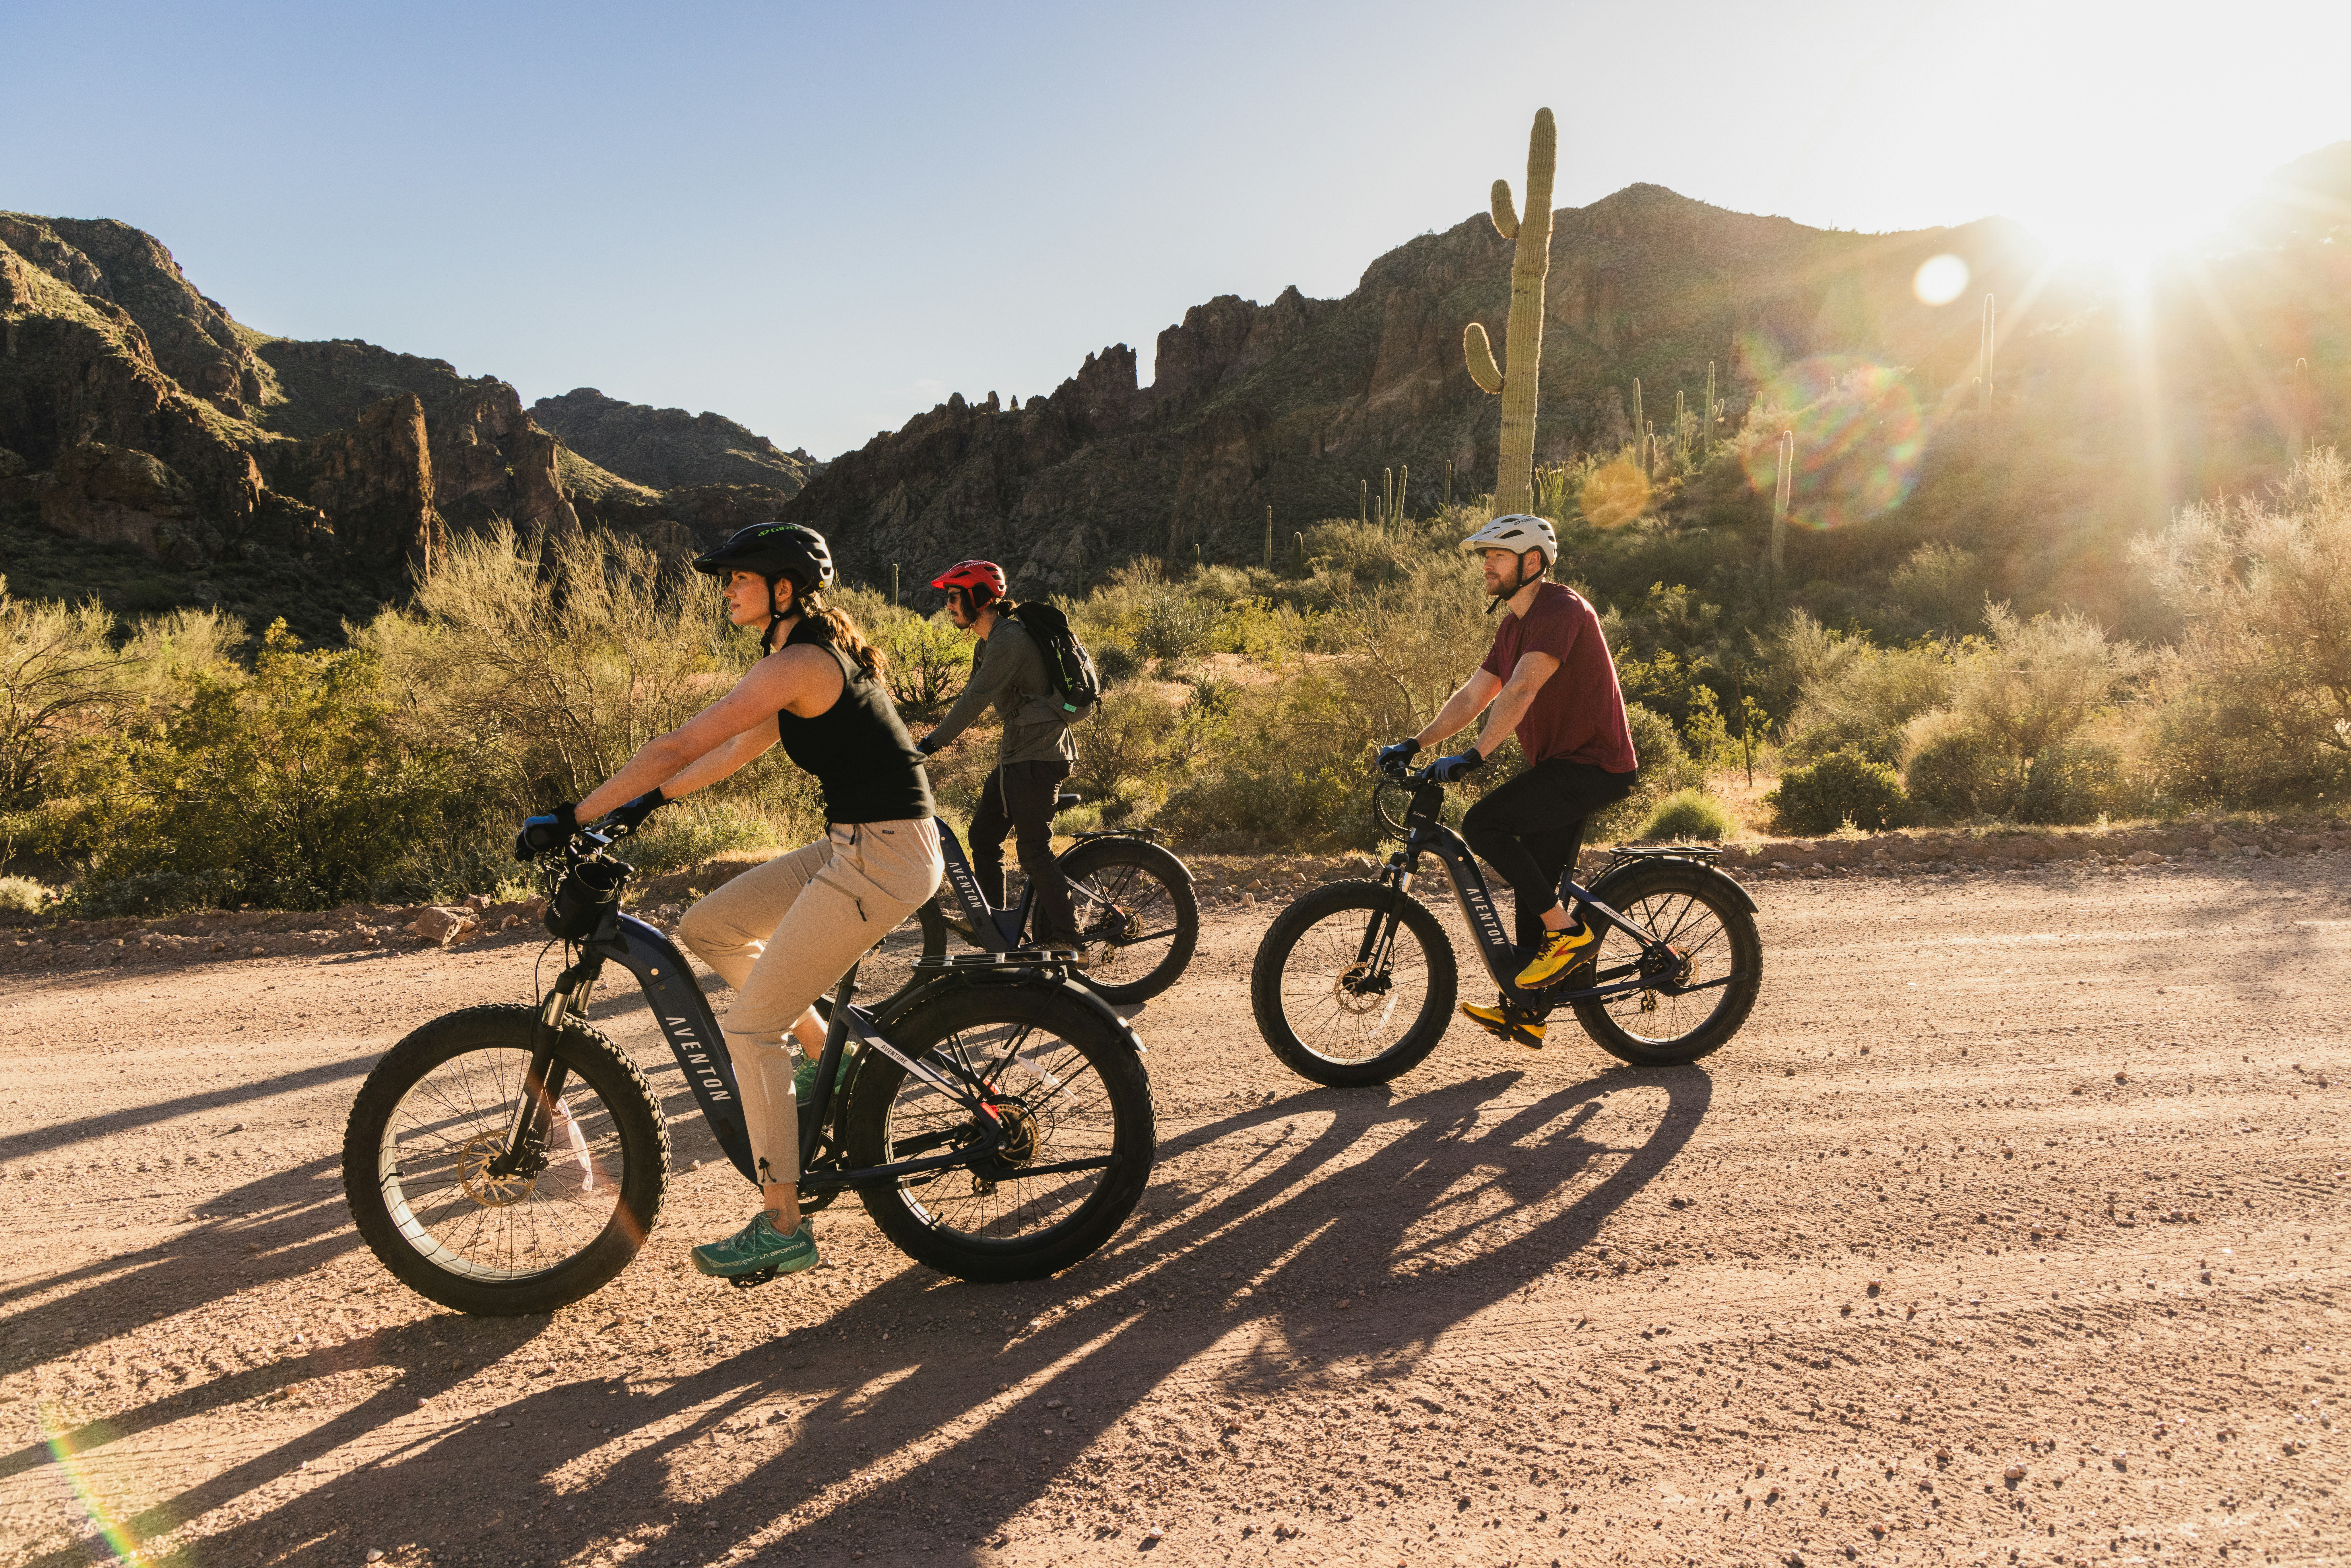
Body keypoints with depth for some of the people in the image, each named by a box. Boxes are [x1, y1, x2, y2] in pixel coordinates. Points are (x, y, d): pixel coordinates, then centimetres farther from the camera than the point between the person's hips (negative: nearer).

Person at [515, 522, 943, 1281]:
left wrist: (571, 819, -13)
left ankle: (782, 1227, 7)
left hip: (882, 857, -9)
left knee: (749, 1027, -3)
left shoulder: (797, 664, -16)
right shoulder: (813, 655, 15)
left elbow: (675, 749, -18)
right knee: (708, 926, 14)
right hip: (856, 845, 9)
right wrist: (647, 802, 21)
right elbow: (741, 748, 23)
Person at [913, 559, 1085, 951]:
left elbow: (976, 700, -24)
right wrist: (930, 738, 12)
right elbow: (971, 697, 18)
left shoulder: (1009, 640, -18)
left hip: (1038, 754, -10)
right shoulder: (987, 644, 14)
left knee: (1034, 850, -8)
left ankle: (1065, 940, -1)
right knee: (983, 835, 11)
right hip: (1016, 752, 10)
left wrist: (932, 743, -23)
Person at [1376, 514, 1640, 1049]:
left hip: (1593, 765, -10)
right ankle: (1524, 1014, 16)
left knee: (1483, 823, -21)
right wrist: (1414, 745, 6)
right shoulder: (1514, 625, 15)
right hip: (1559, 764, 10)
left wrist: (1473, 755, -34)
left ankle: (1569, 931, -10)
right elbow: (1473, 695, 15)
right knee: (1535, 885, 9)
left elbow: (1522, 691, -27)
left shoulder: (1561, 608, -15)